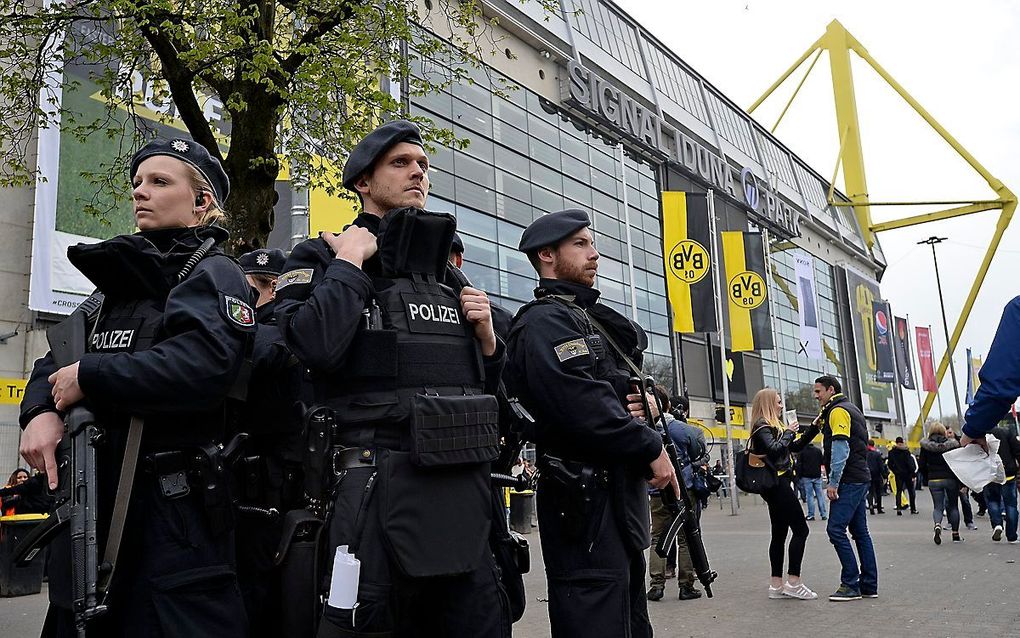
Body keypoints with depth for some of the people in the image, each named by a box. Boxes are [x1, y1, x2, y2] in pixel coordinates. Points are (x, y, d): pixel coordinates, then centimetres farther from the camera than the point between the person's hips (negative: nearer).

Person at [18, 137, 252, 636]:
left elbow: (203, 365, -26)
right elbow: (59, 358, 14)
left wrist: (89, 377, -16)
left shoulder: (212, 274, -8)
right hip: (92, 502, 8)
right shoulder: (121, 278, 16)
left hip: (172, 514, -8)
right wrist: (41, 409, -8)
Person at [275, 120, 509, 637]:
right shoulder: (322, 258, 2)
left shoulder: (447, 275, 19)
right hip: (381, 491, -6)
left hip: (465, 491, 6)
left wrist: (486, 336, 6)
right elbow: (315, 345, -21)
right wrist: (349, 262, -9)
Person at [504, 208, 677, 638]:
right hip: (586, 500, -10)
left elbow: (625, 391, 22)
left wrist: (651, 403, -1)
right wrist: (652, 447, -14)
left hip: (622, 494, 10)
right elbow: (584, 408, -24)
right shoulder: (544, 321, -11)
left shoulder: (593, 321, 20)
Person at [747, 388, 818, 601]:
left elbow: (795, 447, 21)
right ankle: (793, 582, -10)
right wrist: (788, 432, -10)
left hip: (778, 484, 10)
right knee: (800, 529, -9)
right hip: (777, 483, -10)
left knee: (779, 533, 7)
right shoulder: (763, 426, -8)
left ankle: (776, 585, 8)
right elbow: (774, 448, -24)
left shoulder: (773, 425, 21)